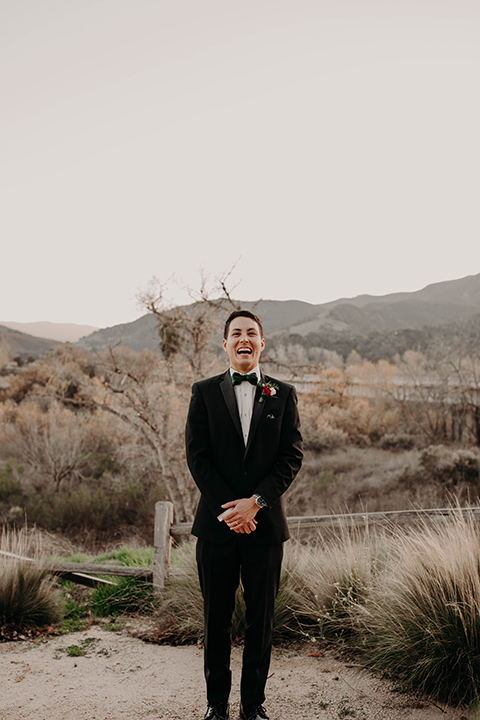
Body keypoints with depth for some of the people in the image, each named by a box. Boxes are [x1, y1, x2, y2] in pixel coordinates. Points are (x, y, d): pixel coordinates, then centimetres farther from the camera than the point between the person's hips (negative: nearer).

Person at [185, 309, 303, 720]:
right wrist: (230, 508, -11)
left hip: (266, 522, 1)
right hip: (217, 522, 0)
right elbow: (197, 456, -2)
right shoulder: (204, 392, 4)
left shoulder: (283, 394, 5)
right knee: (217, 618, 9)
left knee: (261, 618, 9)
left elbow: (292, 457, -1)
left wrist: (255, 502, -13)